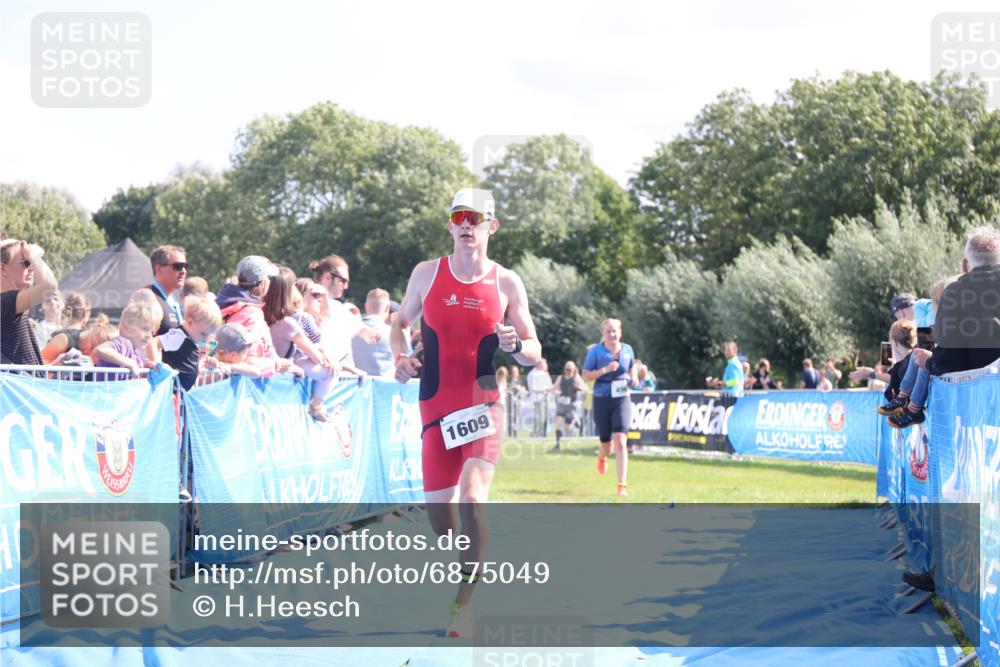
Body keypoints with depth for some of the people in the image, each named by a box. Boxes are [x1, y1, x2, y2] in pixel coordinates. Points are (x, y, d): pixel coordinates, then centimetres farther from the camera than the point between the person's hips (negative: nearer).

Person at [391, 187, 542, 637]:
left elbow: (534, 353, 6)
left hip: (484, 405, -2)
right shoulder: (427, 273, 4)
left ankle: (464, 604, -13)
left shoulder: (506, 283, 0)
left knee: (472, 499, -22)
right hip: (435, 408, 3)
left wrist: (515, 346, -16)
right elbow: (400, 322, 19)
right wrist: (400, 357, -1)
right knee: (438, 511, 5)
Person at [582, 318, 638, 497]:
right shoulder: (595, 351, -5)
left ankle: (622, 485, -15)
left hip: (622, 400, 0)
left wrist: (633, 378, 1)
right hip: (602, 401, 0)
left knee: (620, 442, -15)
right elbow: (585, 375, -5)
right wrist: (605, 370, -19)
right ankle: (602, 458, 51)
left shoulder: (627, 350, 4)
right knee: (606, 442, 11)